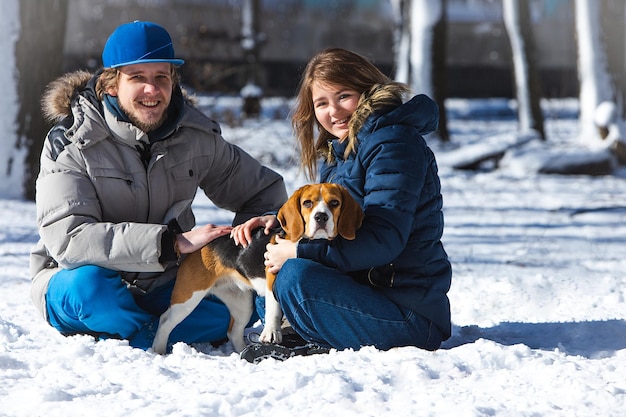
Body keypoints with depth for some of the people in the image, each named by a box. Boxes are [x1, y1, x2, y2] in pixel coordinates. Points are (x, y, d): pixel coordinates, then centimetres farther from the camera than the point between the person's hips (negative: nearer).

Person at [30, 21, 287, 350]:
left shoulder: (197, 135, 0)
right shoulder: (70, 144, -14)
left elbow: (265, 190, 12)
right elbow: (68, 238, -27)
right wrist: (174, 242, -33)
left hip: (162, 286, 4)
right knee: (88, 285, -39)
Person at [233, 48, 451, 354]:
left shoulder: (393, 142, -14)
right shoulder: (338, 151, 15)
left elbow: (384, 239, -23)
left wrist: (299, 252, -19)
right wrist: (278, 219, -2)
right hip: (362, 285, 10)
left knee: (295, 275, -29)